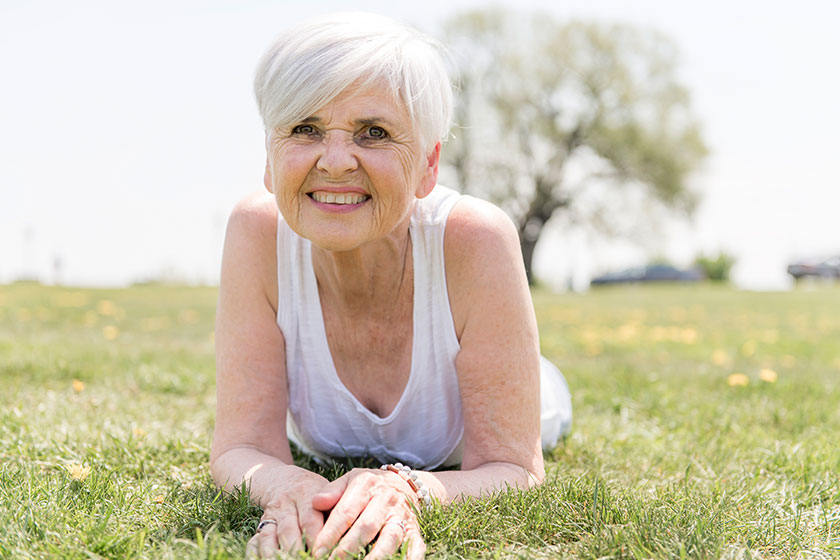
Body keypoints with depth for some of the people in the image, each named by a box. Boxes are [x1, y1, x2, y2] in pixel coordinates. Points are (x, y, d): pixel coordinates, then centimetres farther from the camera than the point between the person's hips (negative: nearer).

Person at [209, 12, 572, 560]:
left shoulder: (475, 241, -42)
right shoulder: (260, 235, -36)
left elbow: (516, 469, -39)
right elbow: (241, 449, -34)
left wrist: (407, 492, -60)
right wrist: (289, 485, -58)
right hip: (324, 452, 2)